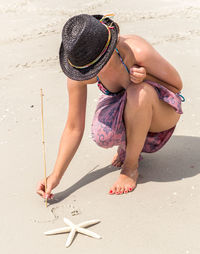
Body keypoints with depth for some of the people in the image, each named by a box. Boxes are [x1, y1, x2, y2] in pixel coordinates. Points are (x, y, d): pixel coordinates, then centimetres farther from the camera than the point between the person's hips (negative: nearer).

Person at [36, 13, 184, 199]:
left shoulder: (138, 51, -34)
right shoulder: (79, 69, -24)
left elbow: (177, 85, -15)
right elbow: (74, 128, -15)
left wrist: (145, 76, -34)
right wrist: (55, 176, -17)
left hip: (162, 110, -1)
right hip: (119, 105, 2)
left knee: (139, 92, -38)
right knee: (102, 135, -33)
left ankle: (131, 165, -16)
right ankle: (125, 145, 6)